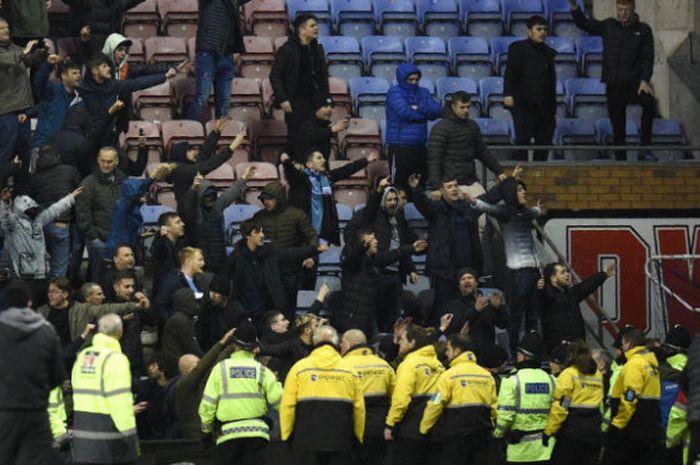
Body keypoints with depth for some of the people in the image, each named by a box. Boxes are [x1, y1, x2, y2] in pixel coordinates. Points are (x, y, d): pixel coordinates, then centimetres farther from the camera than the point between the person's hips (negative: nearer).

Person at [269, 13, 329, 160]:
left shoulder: (318, 49, 13)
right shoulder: (287, 50, -6)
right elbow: (275, 76, -6)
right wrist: (282, 99, -12)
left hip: (316, 100, 5)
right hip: (296, 102, -5)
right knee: (296, 137, -4)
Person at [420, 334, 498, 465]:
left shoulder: (449, 375, -8)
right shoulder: (487, 375, 8)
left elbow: (435, 405, -10)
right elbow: (493, 407, 10)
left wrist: (423, 429, 1)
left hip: (458, 434, -5)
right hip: (482, 435, 5)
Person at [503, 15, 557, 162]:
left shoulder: (548, 52, 20)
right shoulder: (518, 48, 3)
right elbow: (510, 72, -7)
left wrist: (553, 107, 19)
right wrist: (508, 94, -20)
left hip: (544, 105, 6)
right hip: (523, 103, -6)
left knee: (544, 140, 3)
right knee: (523, 138, -11)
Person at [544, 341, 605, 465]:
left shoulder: (568, 374, -7)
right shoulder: (598, 375, 12)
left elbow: (560, 407, -11)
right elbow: (601, 402, 8)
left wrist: (549, 431, -9)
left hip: (571, 431, -6)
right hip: (594, 430, 6)